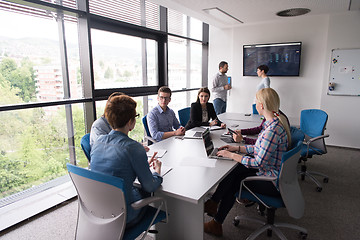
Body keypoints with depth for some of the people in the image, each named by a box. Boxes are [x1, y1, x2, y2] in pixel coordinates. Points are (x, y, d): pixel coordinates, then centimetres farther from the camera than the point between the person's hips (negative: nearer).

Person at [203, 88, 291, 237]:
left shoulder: (273, 129, -29)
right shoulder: (277, 121, 3)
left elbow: (259, 163, -26)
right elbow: (261, 149, 11)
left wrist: (231, 155, -16)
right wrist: (237, 148, 8)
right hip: (273, 172, 9)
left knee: (233, 181, 2)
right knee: (232, 171, 4)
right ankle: (213, 205, 15)